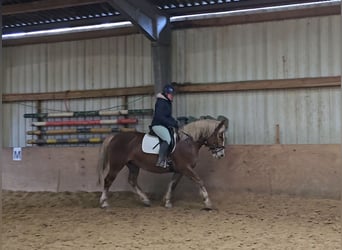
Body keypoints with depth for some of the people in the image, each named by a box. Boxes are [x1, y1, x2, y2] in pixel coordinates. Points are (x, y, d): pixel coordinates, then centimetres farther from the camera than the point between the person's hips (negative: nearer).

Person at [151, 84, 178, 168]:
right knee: (167, 139, -29)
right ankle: (160, 161, -32)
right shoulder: (161, 102, -14)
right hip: (158, 125, -11)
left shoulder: (168, 103, 17)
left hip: (165, 125, 11)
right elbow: (159, 116, -24)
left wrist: (174, 122, 6)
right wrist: (171, 123, -22)